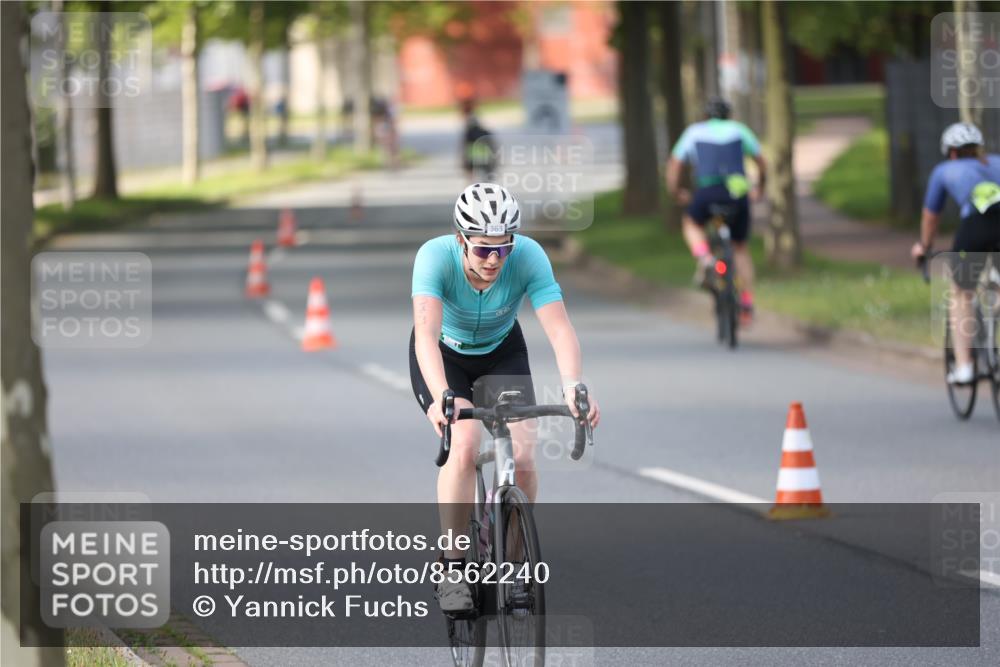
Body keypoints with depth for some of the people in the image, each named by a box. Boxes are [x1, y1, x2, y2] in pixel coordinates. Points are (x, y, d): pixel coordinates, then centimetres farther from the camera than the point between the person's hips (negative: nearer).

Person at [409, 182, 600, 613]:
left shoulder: (529, 256, -30)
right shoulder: (435, 256, -34)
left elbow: (559, 328, -38)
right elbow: (426, 333, -45)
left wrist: (572, 387, -56)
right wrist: (442, 397, -62)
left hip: (502, 354, 2)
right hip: (443, 356, -2)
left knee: (522, 456, -18)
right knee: (464, 445, -28)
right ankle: (451, 571, -16)